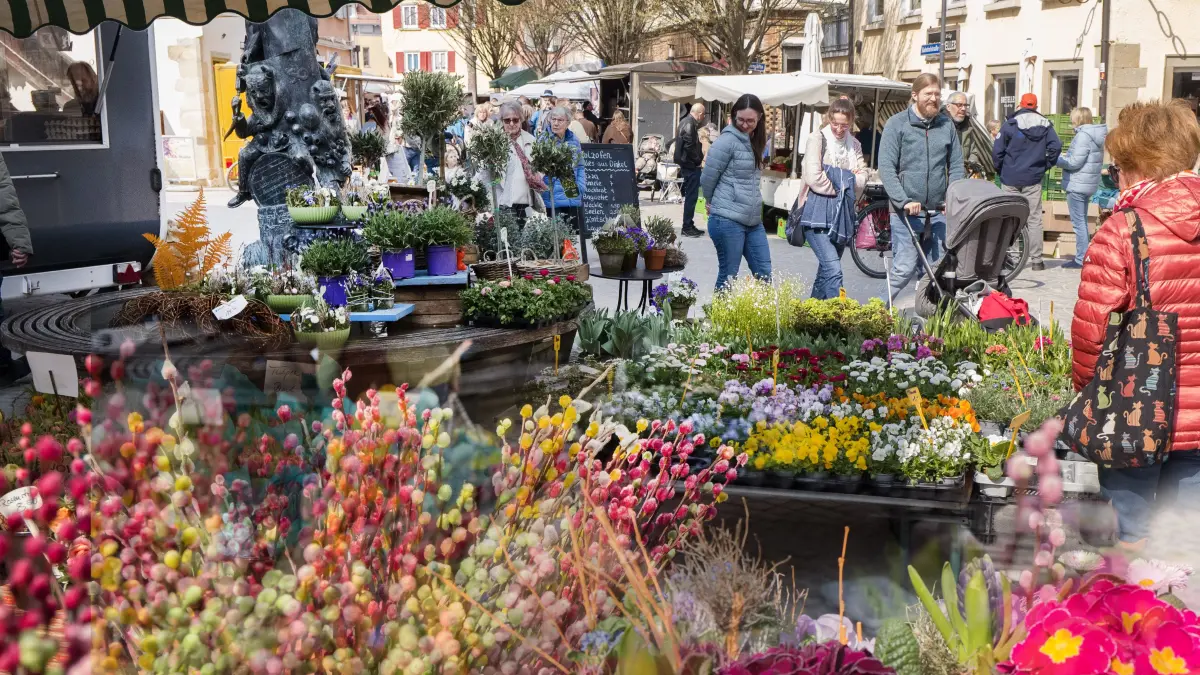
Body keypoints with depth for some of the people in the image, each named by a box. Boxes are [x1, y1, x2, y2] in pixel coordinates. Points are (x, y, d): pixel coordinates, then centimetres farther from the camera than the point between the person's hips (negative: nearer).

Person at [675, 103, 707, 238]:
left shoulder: (686, 121, 14)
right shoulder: (689, 124, -17)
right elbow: (689, 147, -24)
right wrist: (699, 159, -14)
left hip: (687, 164, 10)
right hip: (691, 165, -10)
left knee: (690, 196, 14)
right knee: (691, 196, -5)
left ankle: (689, 225, 20)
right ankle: (687, 227, -1)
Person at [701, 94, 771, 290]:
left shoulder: (754, 142, 13)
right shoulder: (728, 141, -11)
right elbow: (707, 178, -8)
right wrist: (715, 203, 9)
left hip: (753, 221, 7)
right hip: (728, 221, -7)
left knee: (764, 273, 9)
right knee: (728, 276, 2)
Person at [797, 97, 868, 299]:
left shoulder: (854, 145, 16)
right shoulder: (818, 139, -2)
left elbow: (862, 178, 9)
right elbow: (813, 176, -13)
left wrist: (842, 184, -6)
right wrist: (837, 189, -2)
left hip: (842, 214, 6)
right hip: (819, 212, -6)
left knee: (826, 271, 13)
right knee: (833, 270, -18)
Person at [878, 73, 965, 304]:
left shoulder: (947, 125, 10)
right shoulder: (897, 124, -2)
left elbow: (956, 167, 12)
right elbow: (886, 167, -9)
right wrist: (904, 201, -18)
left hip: (939, 212, 5)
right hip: (905, 212, -4)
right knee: (905, 268, -9)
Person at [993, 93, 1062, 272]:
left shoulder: (1009, 124, -3)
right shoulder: (1045, 125, 4)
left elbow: (997, 150, -8)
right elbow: (1056, 146, -6)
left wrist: (1001, 170, 6)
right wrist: (1046, 166, 6)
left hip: (1010, 179, -1)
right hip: (1033, 179, 1)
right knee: (1034, 219, 5)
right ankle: (1036, 260, 3)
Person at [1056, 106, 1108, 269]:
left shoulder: (1083, 135, -17)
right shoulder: (1095, 135, 14)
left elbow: (1075, 162, -20)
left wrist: (1057, 158, -6)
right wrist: (1067, 155, 12)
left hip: (1077, 185, -10)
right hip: (1088, 185, 10)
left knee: (1078, 222, -6)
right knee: (1082, 221, 17)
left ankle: (1081, 260, -4)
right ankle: (1083, 257, 23)